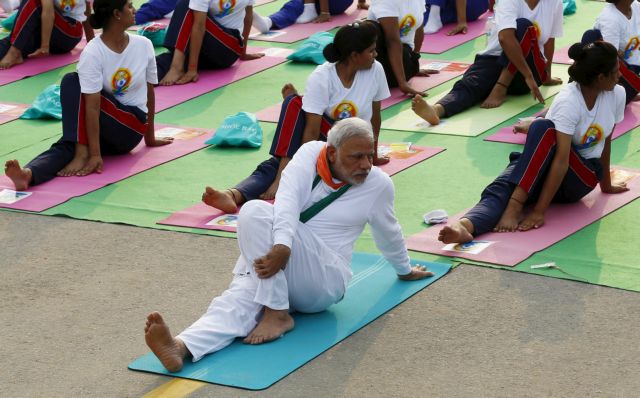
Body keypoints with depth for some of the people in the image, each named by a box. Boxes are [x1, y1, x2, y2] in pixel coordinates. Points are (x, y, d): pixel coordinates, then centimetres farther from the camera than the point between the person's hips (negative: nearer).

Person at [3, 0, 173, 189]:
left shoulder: (144, 46, -5)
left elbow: (149, 92, 8)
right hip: (101, 129, 0)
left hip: (132, 129, 0)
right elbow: (92, 106, -22)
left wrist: (150, 138, 16)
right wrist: (95, 154, -28)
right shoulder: (93, 53, -15)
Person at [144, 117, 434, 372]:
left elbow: (389, 234, 18)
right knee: (241, 297, -33)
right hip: (277, 258, 3)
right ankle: (182, 347, -58)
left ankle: (277, 313, -28)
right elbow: (287, 200, -19)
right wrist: (281, 247, -37)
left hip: (325, 281, -3)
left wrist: (405, 271, 34)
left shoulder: (378, 185, -2)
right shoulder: (310, 154, -1)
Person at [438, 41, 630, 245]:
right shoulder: (568, 102, -20)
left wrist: (606, 184, 18)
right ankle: (465, 225, -62)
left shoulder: (617, 94, -6)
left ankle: (515, 205, -43)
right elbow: (561, 159, -29)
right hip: (542, 165, -2)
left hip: (583, 176, 2)